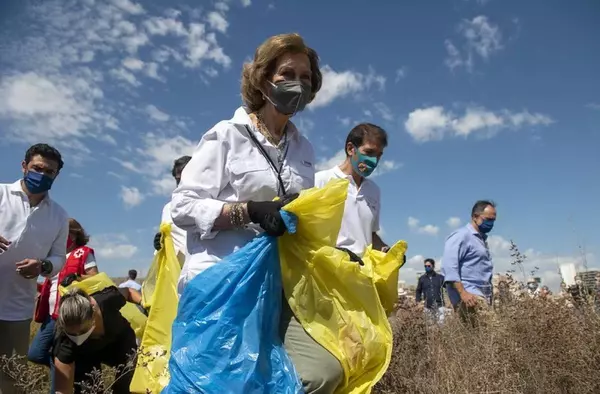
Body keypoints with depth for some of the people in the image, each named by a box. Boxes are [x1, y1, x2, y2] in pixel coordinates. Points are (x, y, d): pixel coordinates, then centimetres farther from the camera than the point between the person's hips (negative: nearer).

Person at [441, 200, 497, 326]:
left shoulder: (481, 239, 23)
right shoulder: (461, 236, -5)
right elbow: (449, 266, -16)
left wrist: (488, 296, 21)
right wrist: (463, 293, -22)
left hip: (481, 295, 9)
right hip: (469, 296, -9)